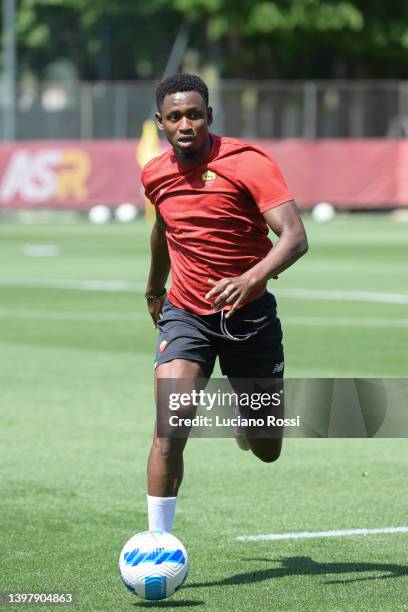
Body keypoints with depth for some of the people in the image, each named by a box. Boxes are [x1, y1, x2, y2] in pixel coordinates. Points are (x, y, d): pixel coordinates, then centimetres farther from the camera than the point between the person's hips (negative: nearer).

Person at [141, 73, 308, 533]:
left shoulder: (247, 162, -17)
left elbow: (295, 237, -27)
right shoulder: (155, 175, 0)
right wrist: (154, 290, 35)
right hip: (185, 314, 2)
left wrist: (251, 278, -44)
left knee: (267, 451, 12)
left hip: (249, 311, -2)